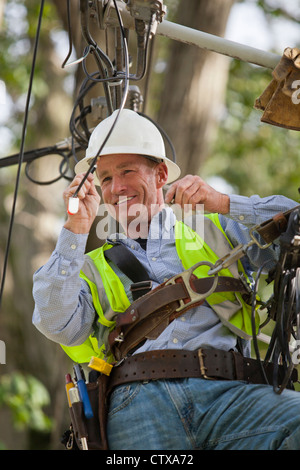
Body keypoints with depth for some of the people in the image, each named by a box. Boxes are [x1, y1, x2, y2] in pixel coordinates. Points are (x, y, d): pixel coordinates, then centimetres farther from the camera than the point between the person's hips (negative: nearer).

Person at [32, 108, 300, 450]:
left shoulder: (215, 233, 27)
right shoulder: (92, 266, 28)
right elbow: (57, 326, 7)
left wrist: (222, 204, 5)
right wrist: (76, 230, 5)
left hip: (227, 391, 0)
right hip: (138, 399, 0)